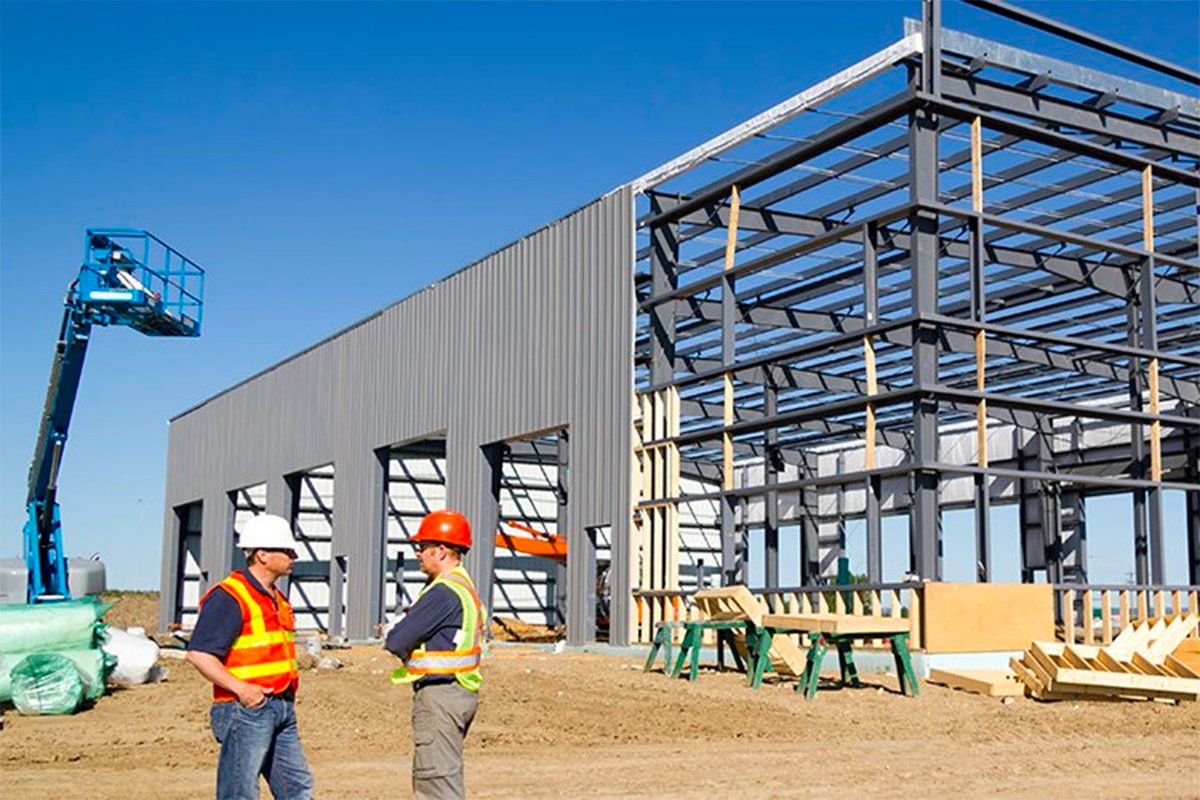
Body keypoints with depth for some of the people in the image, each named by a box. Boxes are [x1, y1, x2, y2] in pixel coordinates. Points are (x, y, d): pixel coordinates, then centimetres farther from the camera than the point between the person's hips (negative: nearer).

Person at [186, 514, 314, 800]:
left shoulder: (277, 599, 18)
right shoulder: (229, 597, -12)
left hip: (282, 711, 9)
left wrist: (286, 697, 16)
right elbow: (198, 653, -20)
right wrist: (240, 688, -25)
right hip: (246, 709, -9)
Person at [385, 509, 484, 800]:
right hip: (460, 691, 11)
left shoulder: (444, 592, -19)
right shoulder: (464, 585, 15)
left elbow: (396, 641, -18)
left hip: (439, 695, -11)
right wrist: (413, 649, 1)